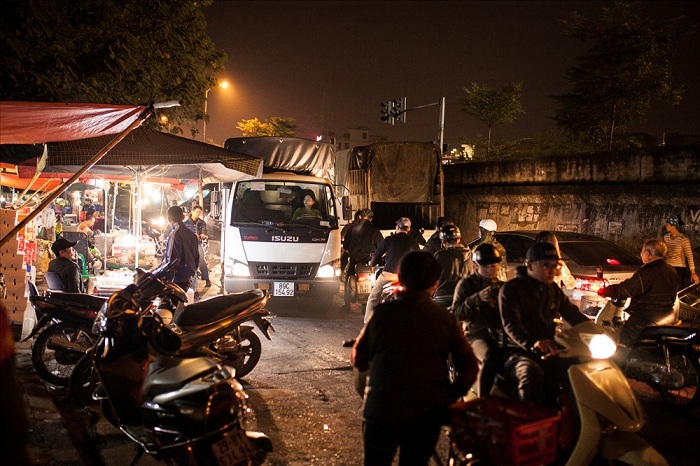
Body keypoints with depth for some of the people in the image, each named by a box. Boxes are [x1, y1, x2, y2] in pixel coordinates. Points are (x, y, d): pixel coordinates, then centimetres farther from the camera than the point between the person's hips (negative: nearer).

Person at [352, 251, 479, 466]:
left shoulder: (383, 313, -9)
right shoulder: (446, 319, -4)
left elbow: (359, 360, -1)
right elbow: (469, 366, -5)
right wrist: (451, 396, 8)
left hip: (382, 410, -2)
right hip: (428, 414, 2)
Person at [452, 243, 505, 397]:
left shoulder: (502, 286, 20)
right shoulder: (466, 284, 5)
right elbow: (456, 313, -8)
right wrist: (478, 298, -22)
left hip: (500, 334, 4)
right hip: (477, 334, -4)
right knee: (491, 358, -35)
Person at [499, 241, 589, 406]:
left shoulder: (554, 290, 19)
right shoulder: (511, 289, -4)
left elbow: (572, 314, 22)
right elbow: (511, 325, -17)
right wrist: (532, 343, -37)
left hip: (547, 352, 6)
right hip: (517, 352, -6)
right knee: (532, 373, -37)